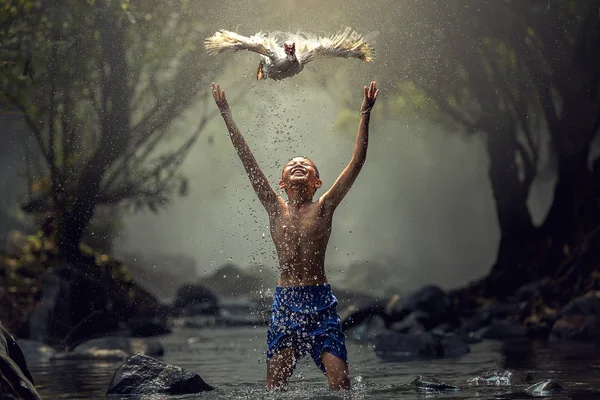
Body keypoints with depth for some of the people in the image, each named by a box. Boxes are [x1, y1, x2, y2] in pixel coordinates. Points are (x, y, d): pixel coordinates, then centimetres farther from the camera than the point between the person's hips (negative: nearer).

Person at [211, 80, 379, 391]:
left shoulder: (323, 208, 3)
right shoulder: (276, 209, 6)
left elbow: (357, 162, -3)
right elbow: (248, 161, 5)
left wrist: (365, 116, -7)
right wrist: (227, 116, 3)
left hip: (321, 301, -1)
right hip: (284, 302, 1)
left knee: (340, 381, -10)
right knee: (275, 384, -2)